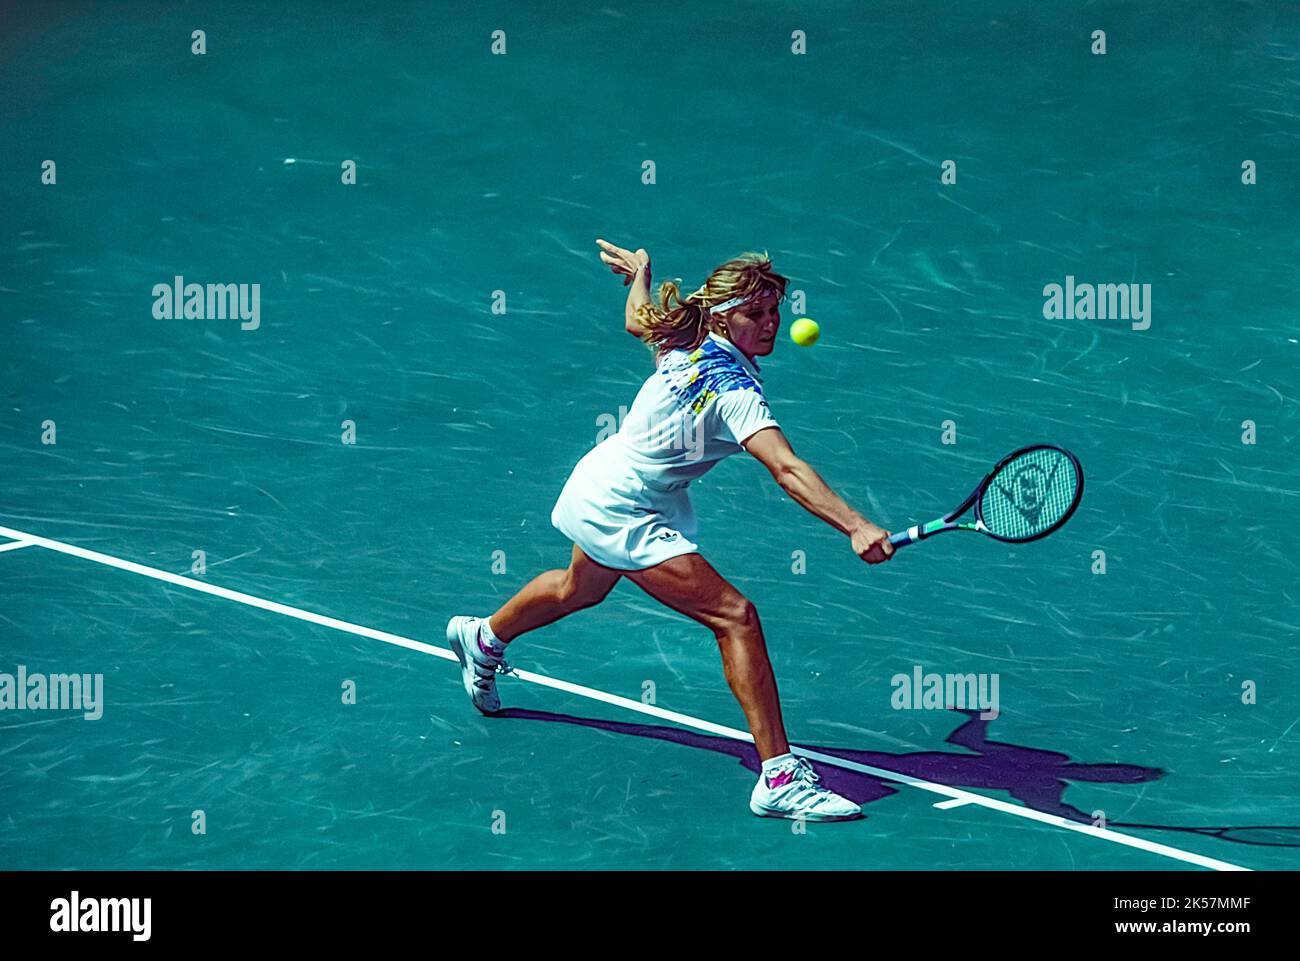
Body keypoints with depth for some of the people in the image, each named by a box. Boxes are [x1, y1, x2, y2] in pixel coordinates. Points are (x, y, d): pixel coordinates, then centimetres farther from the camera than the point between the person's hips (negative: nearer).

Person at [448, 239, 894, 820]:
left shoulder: (685, 341, -7)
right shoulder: (734, 391, -31)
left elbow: (637, 320, 15)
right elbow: (786, 471, -45)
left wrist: (639, 272, 34)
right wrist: (855, 527, -55)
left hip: (601, 486, 10)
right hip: (621, 511, -10)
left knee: (580, 589, 37)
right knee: (735, 616, -20)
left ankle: (484, 640, 65)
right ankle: (779, 778, -20)